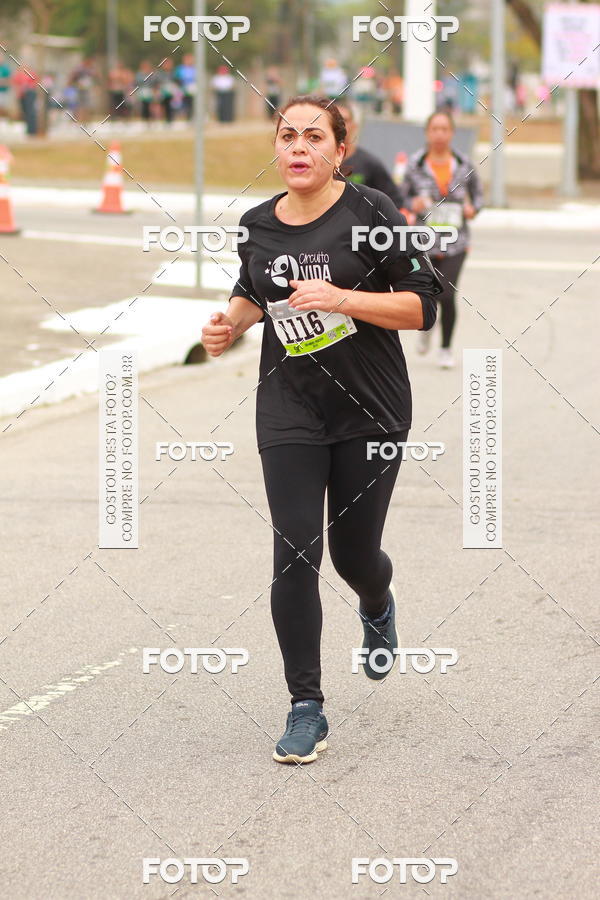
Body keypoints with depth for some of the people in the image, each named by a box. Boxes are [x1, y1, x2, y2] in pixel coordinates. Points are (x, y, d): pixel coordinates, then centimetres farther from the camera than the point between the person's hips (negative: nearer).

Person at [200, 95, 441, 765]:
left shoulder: (370, 213, -9)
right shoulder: (256, 225, 4)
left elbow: (420, 307, -11)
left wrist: (342, 298, -23)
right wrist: (230, 323, 2)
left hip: (370, 408, -2)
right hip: (290, 410, 2)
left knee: (354, 553, 6)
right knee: (294, 552, -10)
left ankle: (377, 606, 46)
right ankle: (306, 708, -2)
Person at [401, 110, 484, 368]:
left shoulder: (463, 165, 2)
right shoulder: (415, 164, -1)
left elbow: (477, 193, 16)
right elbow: (402, 197, 8)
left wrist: (472, 208, -5)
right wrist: (414, 204, -13)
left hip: (455, 241, 0)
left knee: (447, 295, -10)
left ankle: (446, 349, 10)